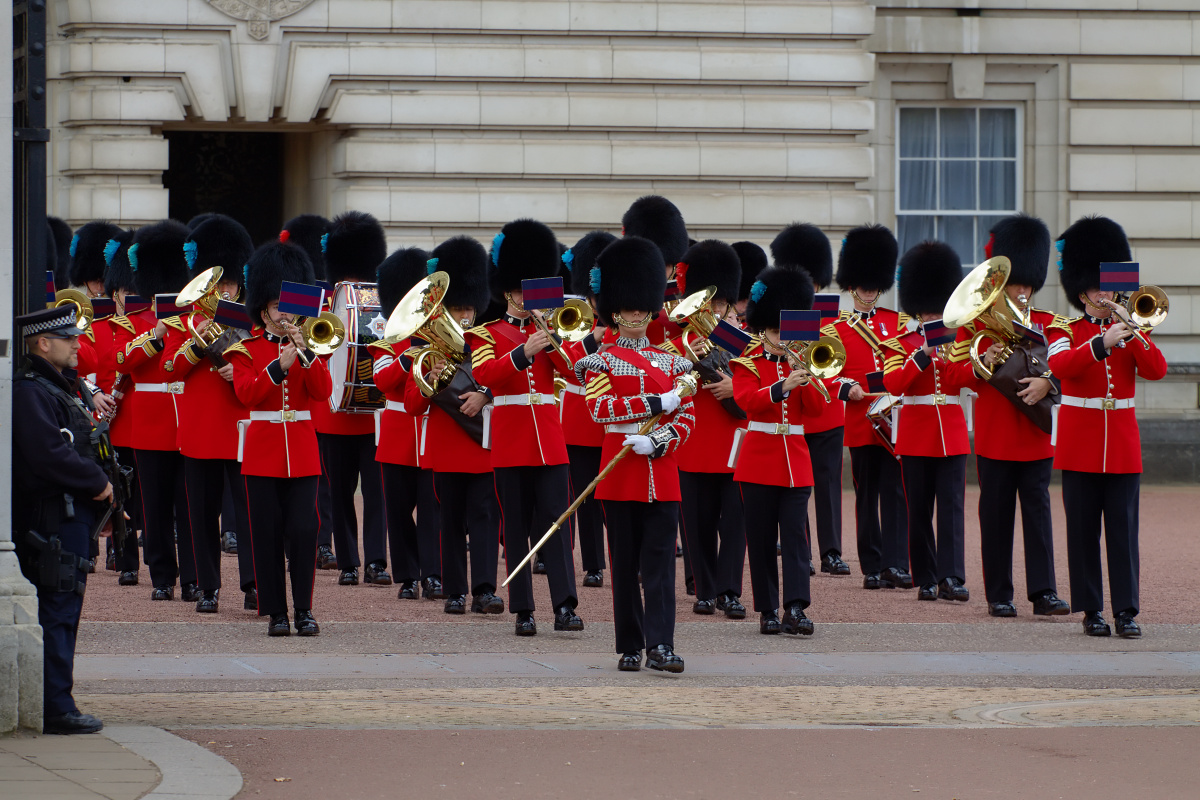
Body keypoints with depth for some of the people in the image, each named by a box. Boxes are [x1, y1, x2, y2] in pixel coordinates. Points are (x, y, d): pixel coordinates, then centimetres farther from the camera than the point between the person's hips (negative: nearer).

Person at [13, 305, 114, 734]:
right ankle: (57, 710, -6)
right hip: (53, 518, -10)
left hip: (71, 517, 10)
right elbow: (48, 456, -24)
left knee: (62, 613, 13)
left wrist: (97, 484, 9)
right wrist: (98, 483, -15)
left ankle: (55, 703, 17)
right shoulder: (29, 391, -15)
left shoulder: (58, 387, 17)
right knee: (58, 613, -8)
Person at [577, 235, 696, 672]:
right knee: (625, 564, 3)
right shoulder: (603, 360, 3)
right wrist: (657, 404, -18)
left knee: (660, 562, -5)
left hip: (661, 471, 2)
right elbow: (599, 408, -14)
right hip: (620, 474, -2)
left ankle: (660, 646, -11)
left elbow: (686, 416, 7)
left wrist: (656, 442, -12)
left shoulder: (670, 362, 12)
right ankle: (630, 647, 9)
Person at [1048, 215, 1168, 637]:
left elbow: (1157, 370, -4)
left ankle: (1126, 610, -3)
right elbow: (1062, 366, -18)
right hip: (1079, 446, -2)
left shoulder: (1129, 331, 12)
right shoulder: (1064, 331, 4)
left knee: (1123, 529, -3)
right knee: (1083, 530, 0)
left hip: (1122, 444, 2)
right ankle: (1091, 610, 5)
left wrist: (1134, 336, -18)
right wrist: (1103, 343, -29)